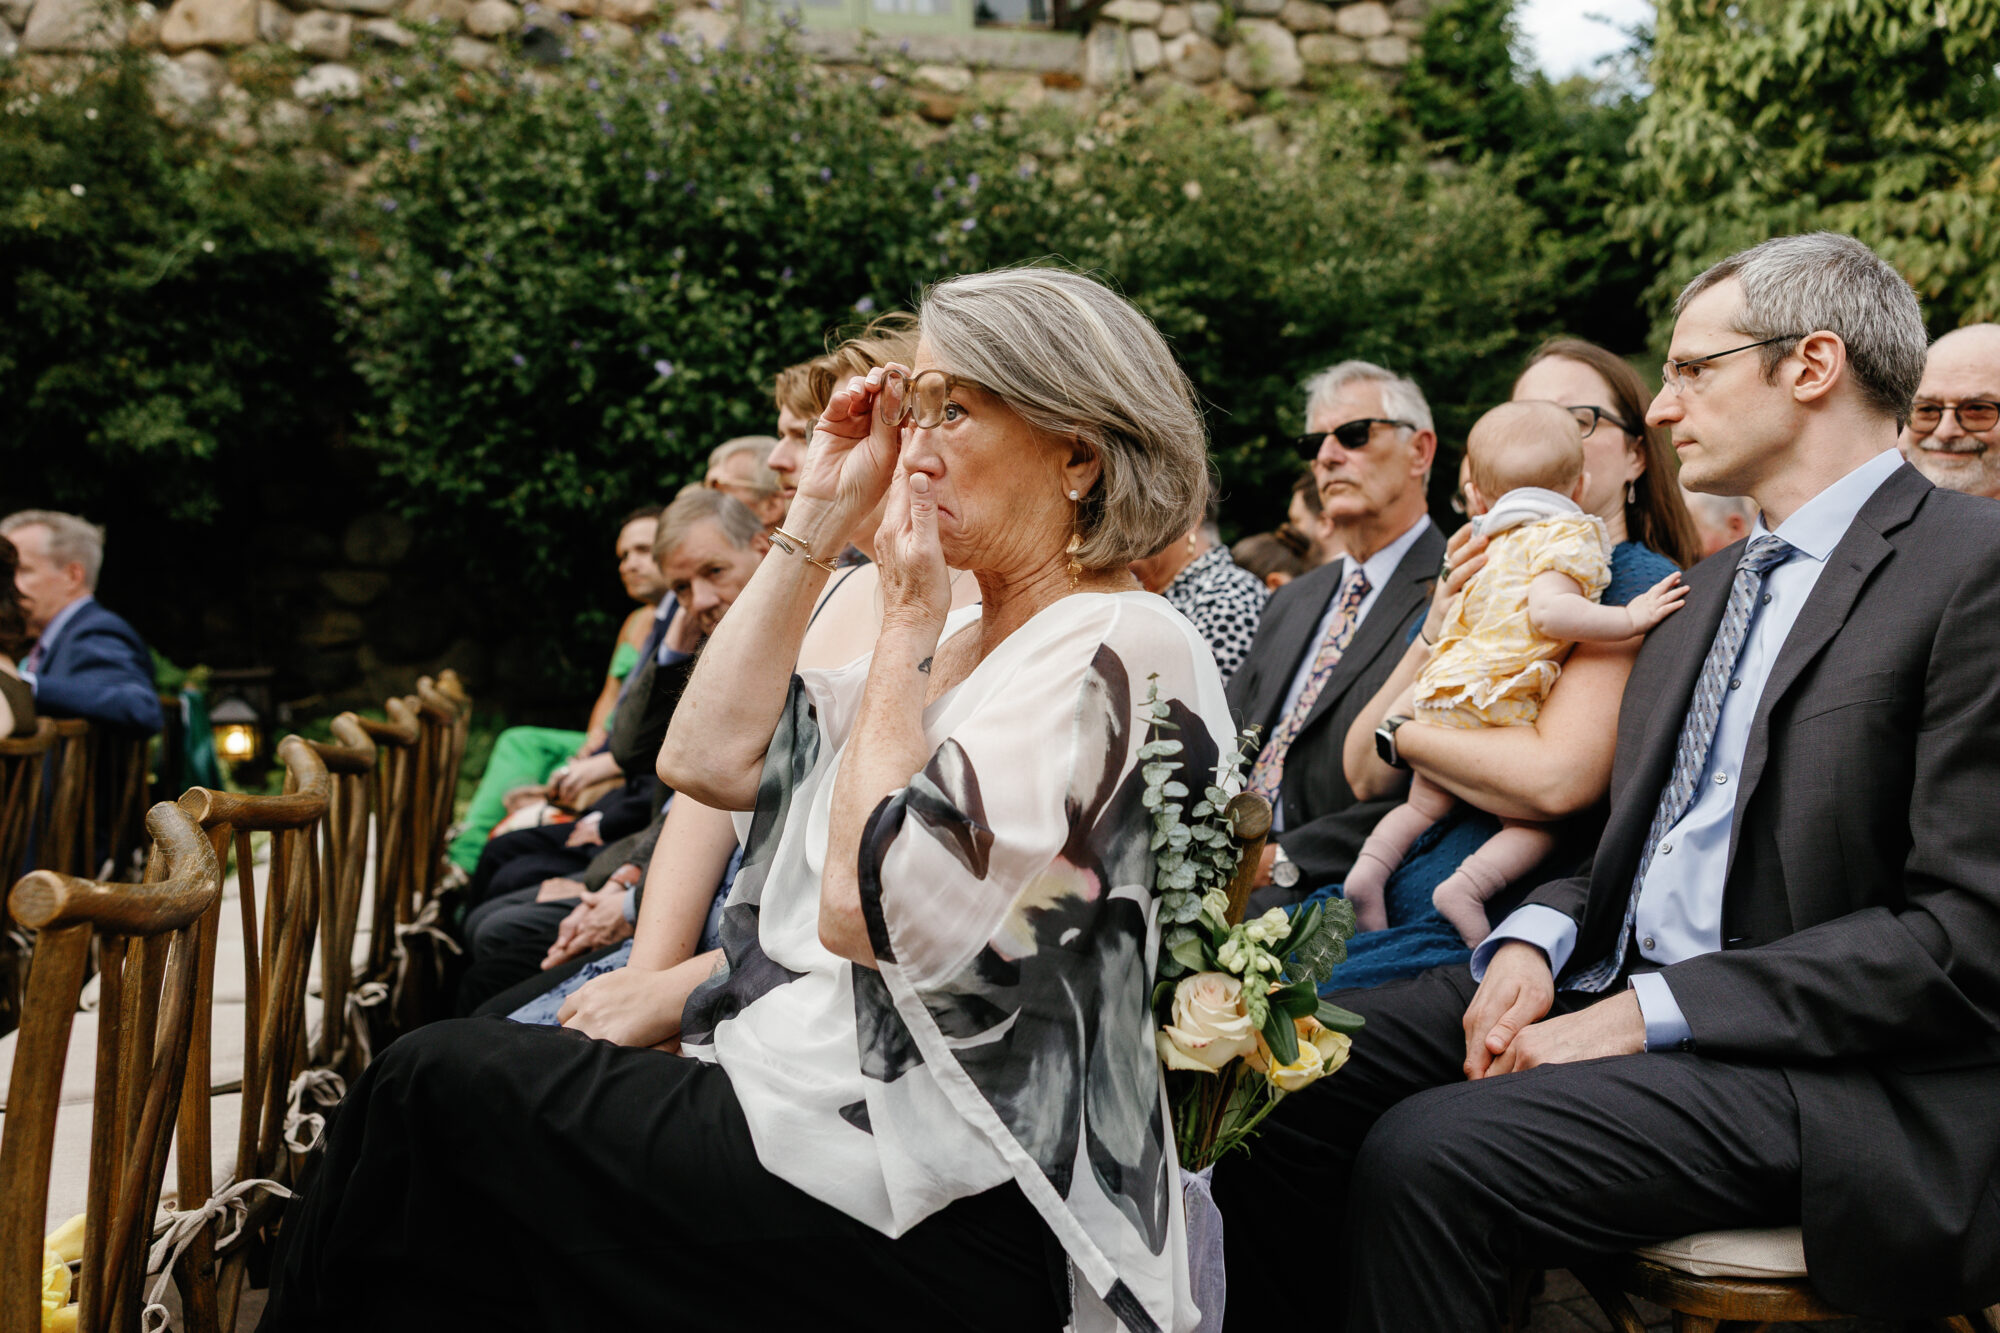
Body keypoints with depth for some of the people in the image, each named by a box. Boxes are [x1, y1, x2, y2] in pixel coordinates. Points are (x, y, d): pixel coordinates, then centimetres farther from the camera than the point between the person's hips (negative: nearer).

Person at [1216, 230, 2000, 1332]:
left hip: (1826, 1066, -8)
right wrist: (1537, 941, -2)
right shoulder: (1715, 584, 17)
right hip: (1613, 981, 8)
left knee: (1428, 1154, -27)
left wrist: (1645, 1015, -18)